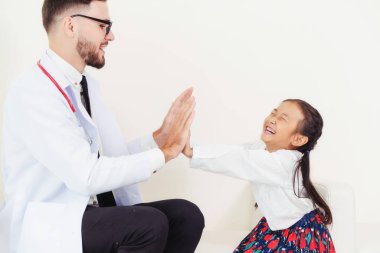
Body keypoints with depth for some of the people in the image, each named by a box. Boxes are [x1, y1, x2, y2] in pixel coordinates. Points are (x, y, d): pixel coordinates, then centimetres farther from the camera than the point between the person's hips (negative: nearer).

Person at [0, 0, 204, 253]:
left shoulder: (86, 84, 11)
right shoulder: (33, 94, -18)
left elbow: (112, 157, 10)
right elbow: (86, 176, -24)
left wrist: (160, 137, -1)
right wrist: (163, 153, -17)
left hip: (94, 212, 8)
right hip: (49, 226, -8)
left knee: (186, 215, -10)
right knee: (150, 224, -28)